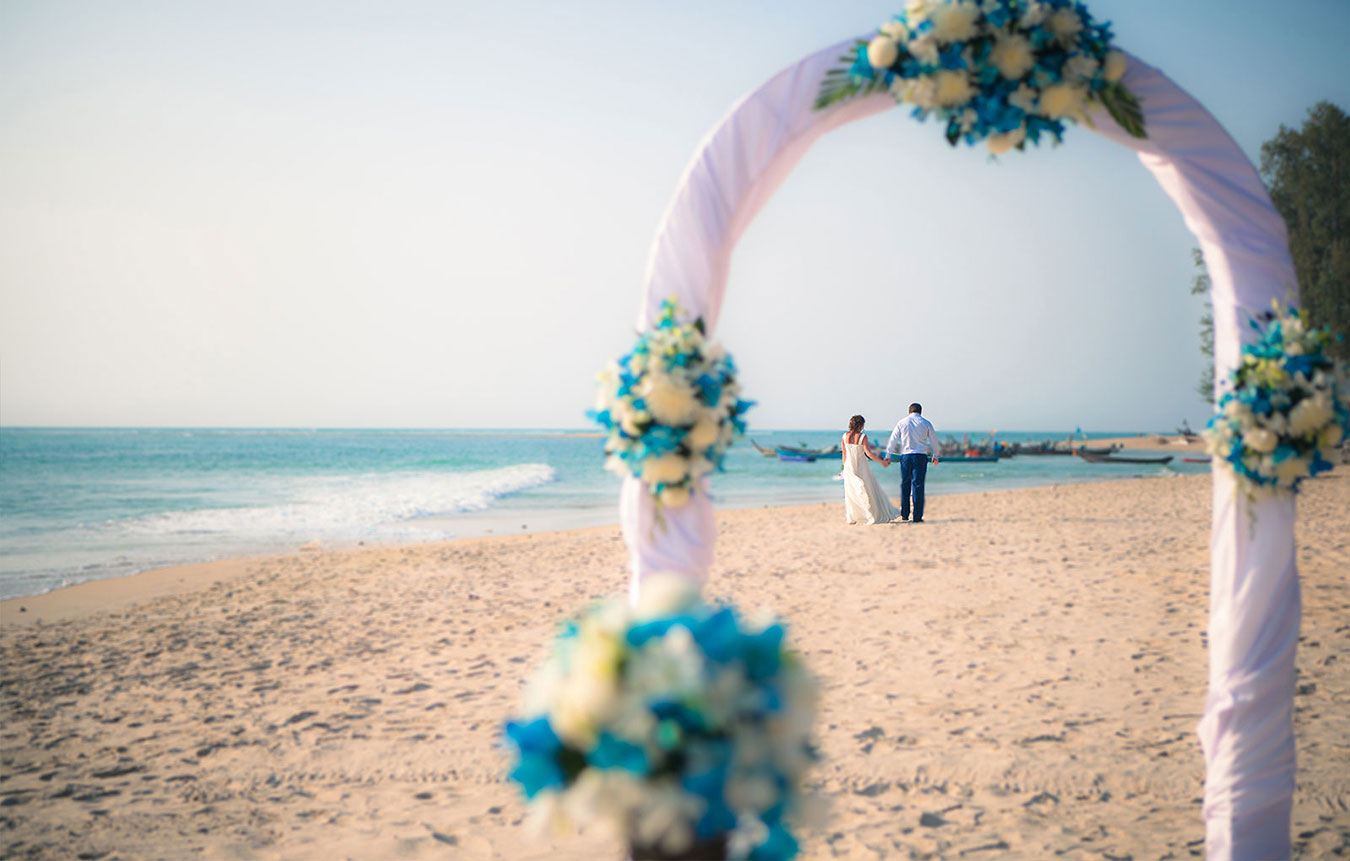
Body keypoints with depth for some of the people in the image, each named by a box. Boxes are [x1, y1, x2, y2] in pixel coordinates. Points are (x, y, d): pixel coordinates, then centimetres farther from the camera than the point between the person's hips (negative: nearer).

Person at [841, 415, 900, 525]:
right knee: (870, 490, 8)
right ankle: (877, 516, 11)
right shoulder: (862, 436, -14)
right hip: (862, 467, -3)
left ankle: (850, 519, 10)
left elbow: (844, 454, 5)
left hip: (849, 467, 3)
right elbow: (869, 453, -17)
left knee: (851, 492, 13)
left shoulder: (845, 436, -2)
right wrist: (882, 462, -7)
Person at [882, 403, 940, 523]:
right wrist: (935, 456, 25)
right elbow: (934, 440, 12)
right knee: (918, 485, -2)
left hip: (906, 456, 1)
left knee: (905, 485, 11)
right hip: (921, 456, -1)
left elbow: (893, 440, 6)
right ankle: (917, 517, -5)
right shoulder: (926, 423, 6)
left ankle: (904, 514, 12)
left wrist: (888, 456, 11)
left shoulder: (902, 422, 7)